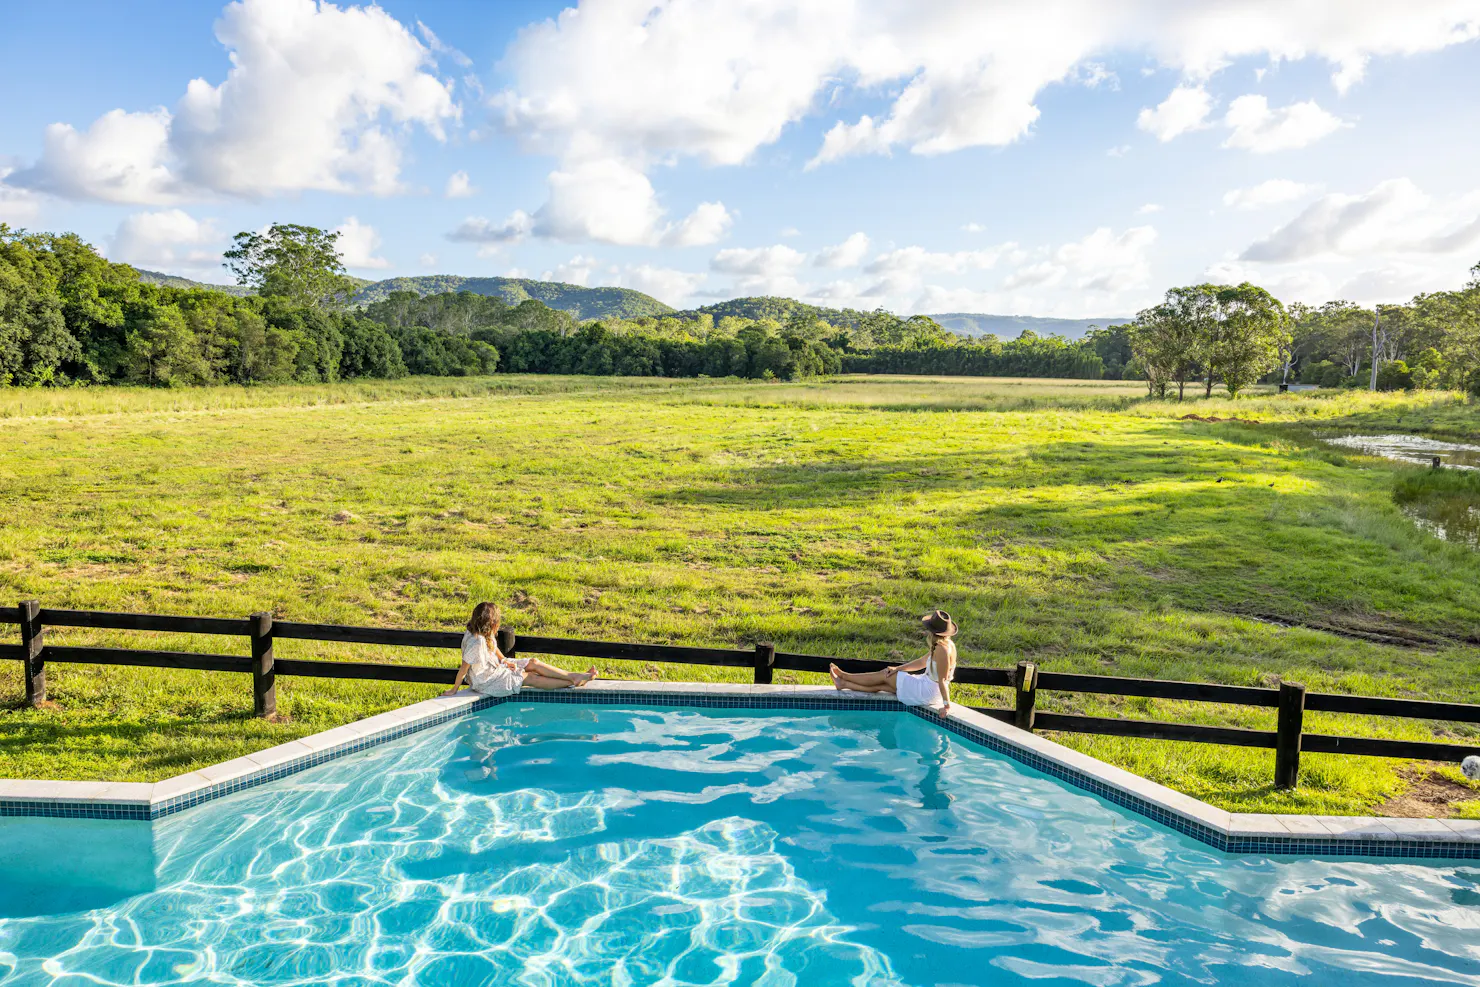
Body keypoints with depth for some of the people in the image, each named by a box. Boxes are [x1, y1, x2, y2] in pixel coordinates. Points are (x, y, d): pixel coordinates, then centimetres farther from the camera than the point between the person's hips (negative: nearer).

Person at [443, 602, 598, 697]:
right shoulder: (476, 643, -34)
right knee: (530, 678, -10)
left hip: (494, 666, 9)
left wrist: (504, 661, -1)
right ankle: (573, 681, -7)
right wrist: (454, 690, -21)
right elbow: (464, 668, -27)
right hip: (485, 681, -9)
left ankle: (574, 676, -4)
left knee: (534, 663, -1)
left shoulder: (484, 634, -5)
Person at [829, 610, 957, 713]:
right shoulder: (946, 645, 6)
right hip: (927, 687, 8)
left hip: (927, 693, -8)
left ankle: (845, 676, 22)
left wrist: (947, 705, -26)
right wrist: (897, 668, 10)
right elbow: (921, 662, 13)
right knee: (881, 685, 14)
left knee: (885, 676, 5)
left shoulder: (942, 650, -27)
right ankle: (844, 683, 26)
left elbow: (942, 680, -27)